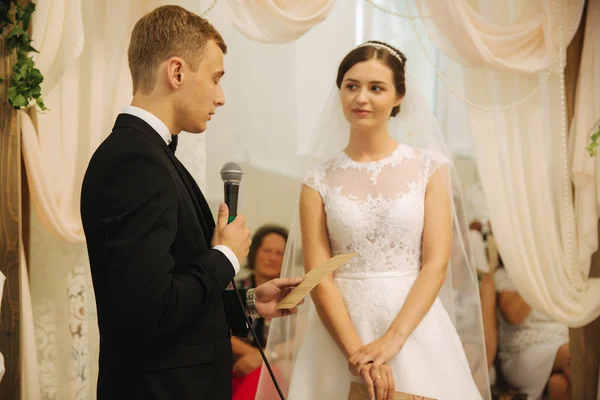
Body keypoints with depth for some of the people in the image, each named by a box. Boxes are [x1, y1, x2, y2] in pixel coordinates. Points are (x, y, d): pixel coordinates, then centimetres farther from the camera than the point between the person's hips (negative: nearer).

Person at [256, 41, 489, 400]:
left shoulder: (429, 168, 1)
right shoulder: (320, 181, 2)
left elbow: (436, 263, -6)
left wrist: (392, 340, -16)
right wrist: (356, 352, -17)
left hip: (415, 327, 0)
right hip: (340, 330, 0)